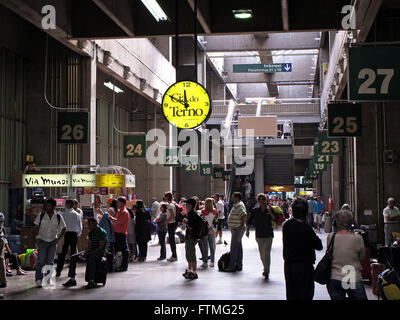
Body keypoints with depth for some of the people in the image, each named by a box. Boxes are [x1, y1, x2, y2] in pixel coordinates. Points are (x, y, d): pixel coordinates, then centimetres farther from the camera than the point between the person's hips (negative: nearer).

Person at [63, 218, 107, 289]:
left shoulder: (102, 232, -13)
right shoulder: (90, 233, 12)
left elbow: (101, 247, -19)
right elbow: (89, 246, 12)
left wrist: (88, 253, -22)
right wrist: (84, 253, -10)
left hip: (100, 252, -8)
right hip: (91, 251, 8)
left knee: (91, 258, -40)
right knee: (73, 257, -5)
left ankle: (91, 281, -40)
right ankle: (72, 279, -6)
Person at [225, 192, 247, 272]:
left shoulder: (238, 205, -17)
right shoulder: (237, 205, 16)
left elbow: (244, 215, -29)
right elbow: (243, 216, 24)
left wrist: (242, 225, -21)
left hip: (237, 229, -11)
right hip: (236, 229, 11)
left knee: (234, 248, -7)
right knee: (238, 248, 12)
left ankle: (232, 267, -5)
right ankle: (239, 266, 16)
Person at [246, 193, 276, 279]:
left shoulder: (270, 209, -3)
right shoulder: (255, 210, 0)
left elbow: (275, 219, -13)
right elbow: (249, 221, 7)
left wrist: (270, 211, -21)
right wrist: (247, 230, 0)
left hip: (268, 235, -2)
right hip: (259, 235, 3)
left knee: (266, 254, -12)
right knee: (262, 254, 11)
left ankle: (266, 272, -9)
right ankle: (266, 269, 30)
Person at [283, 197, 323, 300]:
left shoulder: (286, 225, 0)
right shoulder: (306, 228, -18)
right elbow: (319, 246, -10)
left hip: (288, 266, 6)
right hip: (304, 265, -6)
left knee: (291, 295, 14)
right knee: (305, 295, 2)